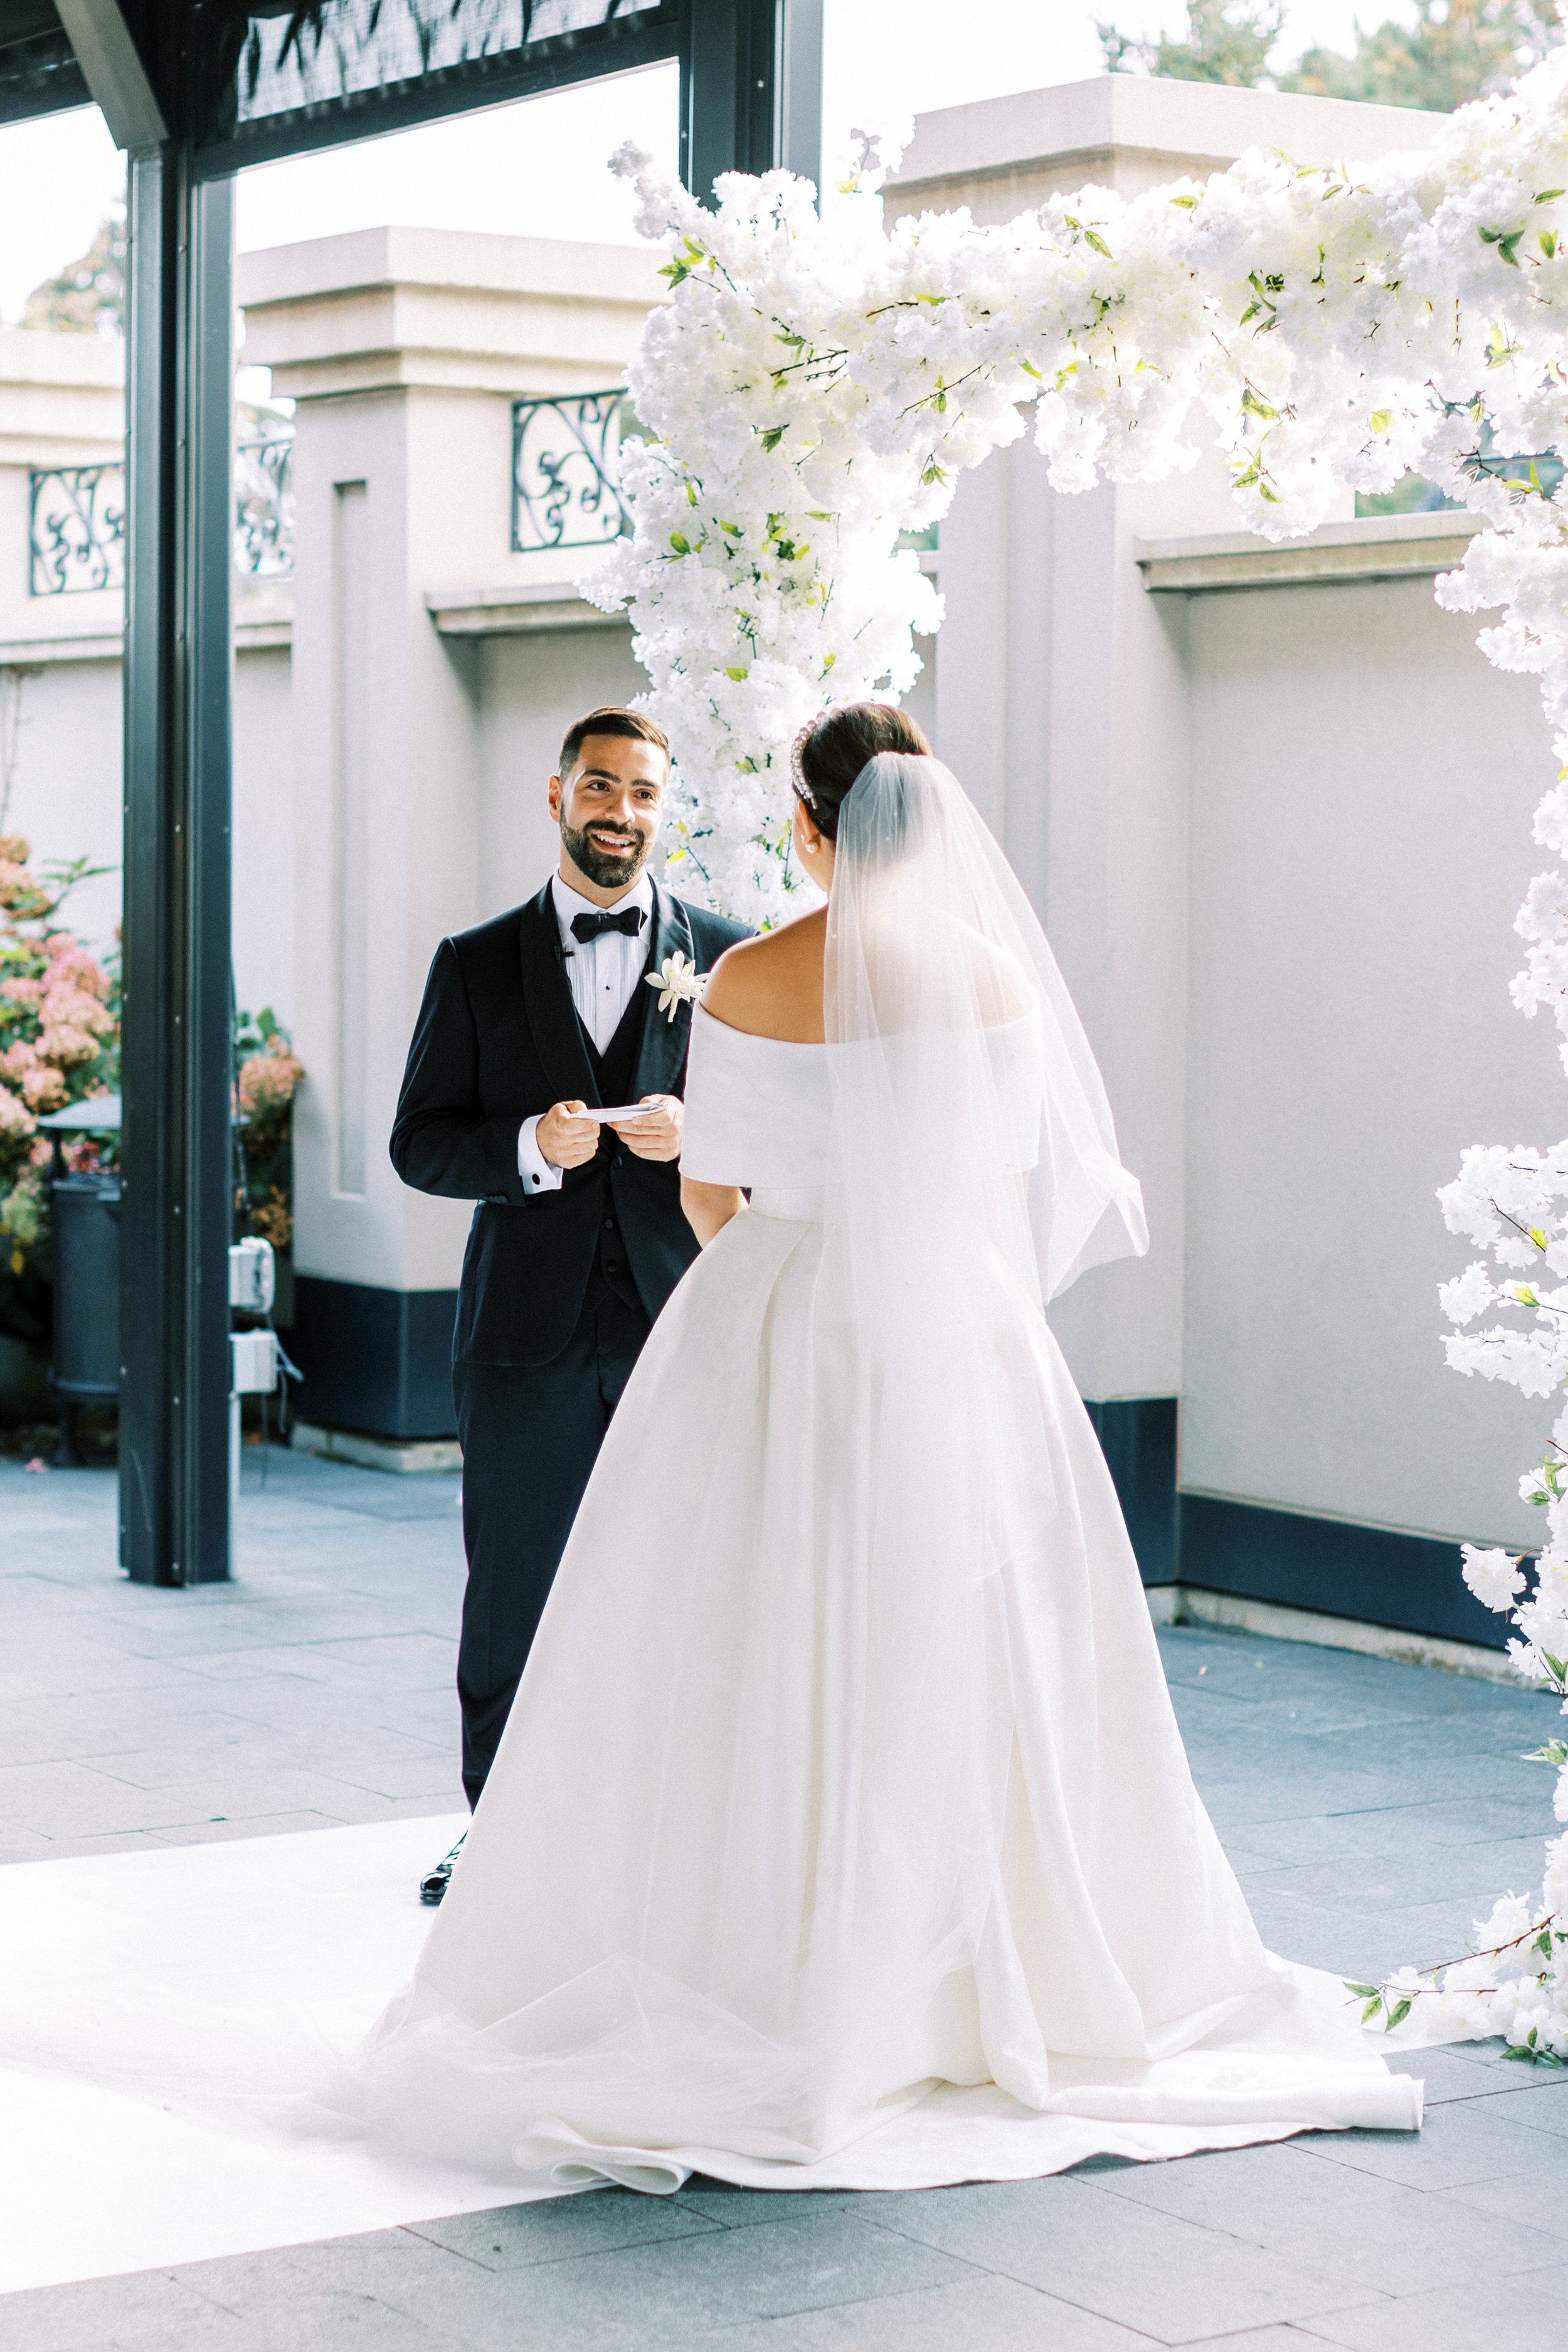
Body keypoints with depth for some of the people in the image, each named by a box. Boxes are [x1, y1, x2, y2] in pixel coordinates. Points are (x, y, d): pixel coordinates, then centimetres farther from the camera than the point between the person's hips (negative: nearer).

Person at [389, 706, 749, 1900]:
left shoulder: (731, 956, 7)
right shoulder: (477, 964, 8)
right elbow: (419, 1141, 4)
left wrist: (699, 1135, -13)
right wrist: (529, 1148, -14)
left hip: (684, 1323, 0)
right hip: (530, 1333, 1)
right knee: (509, 1596, 8)